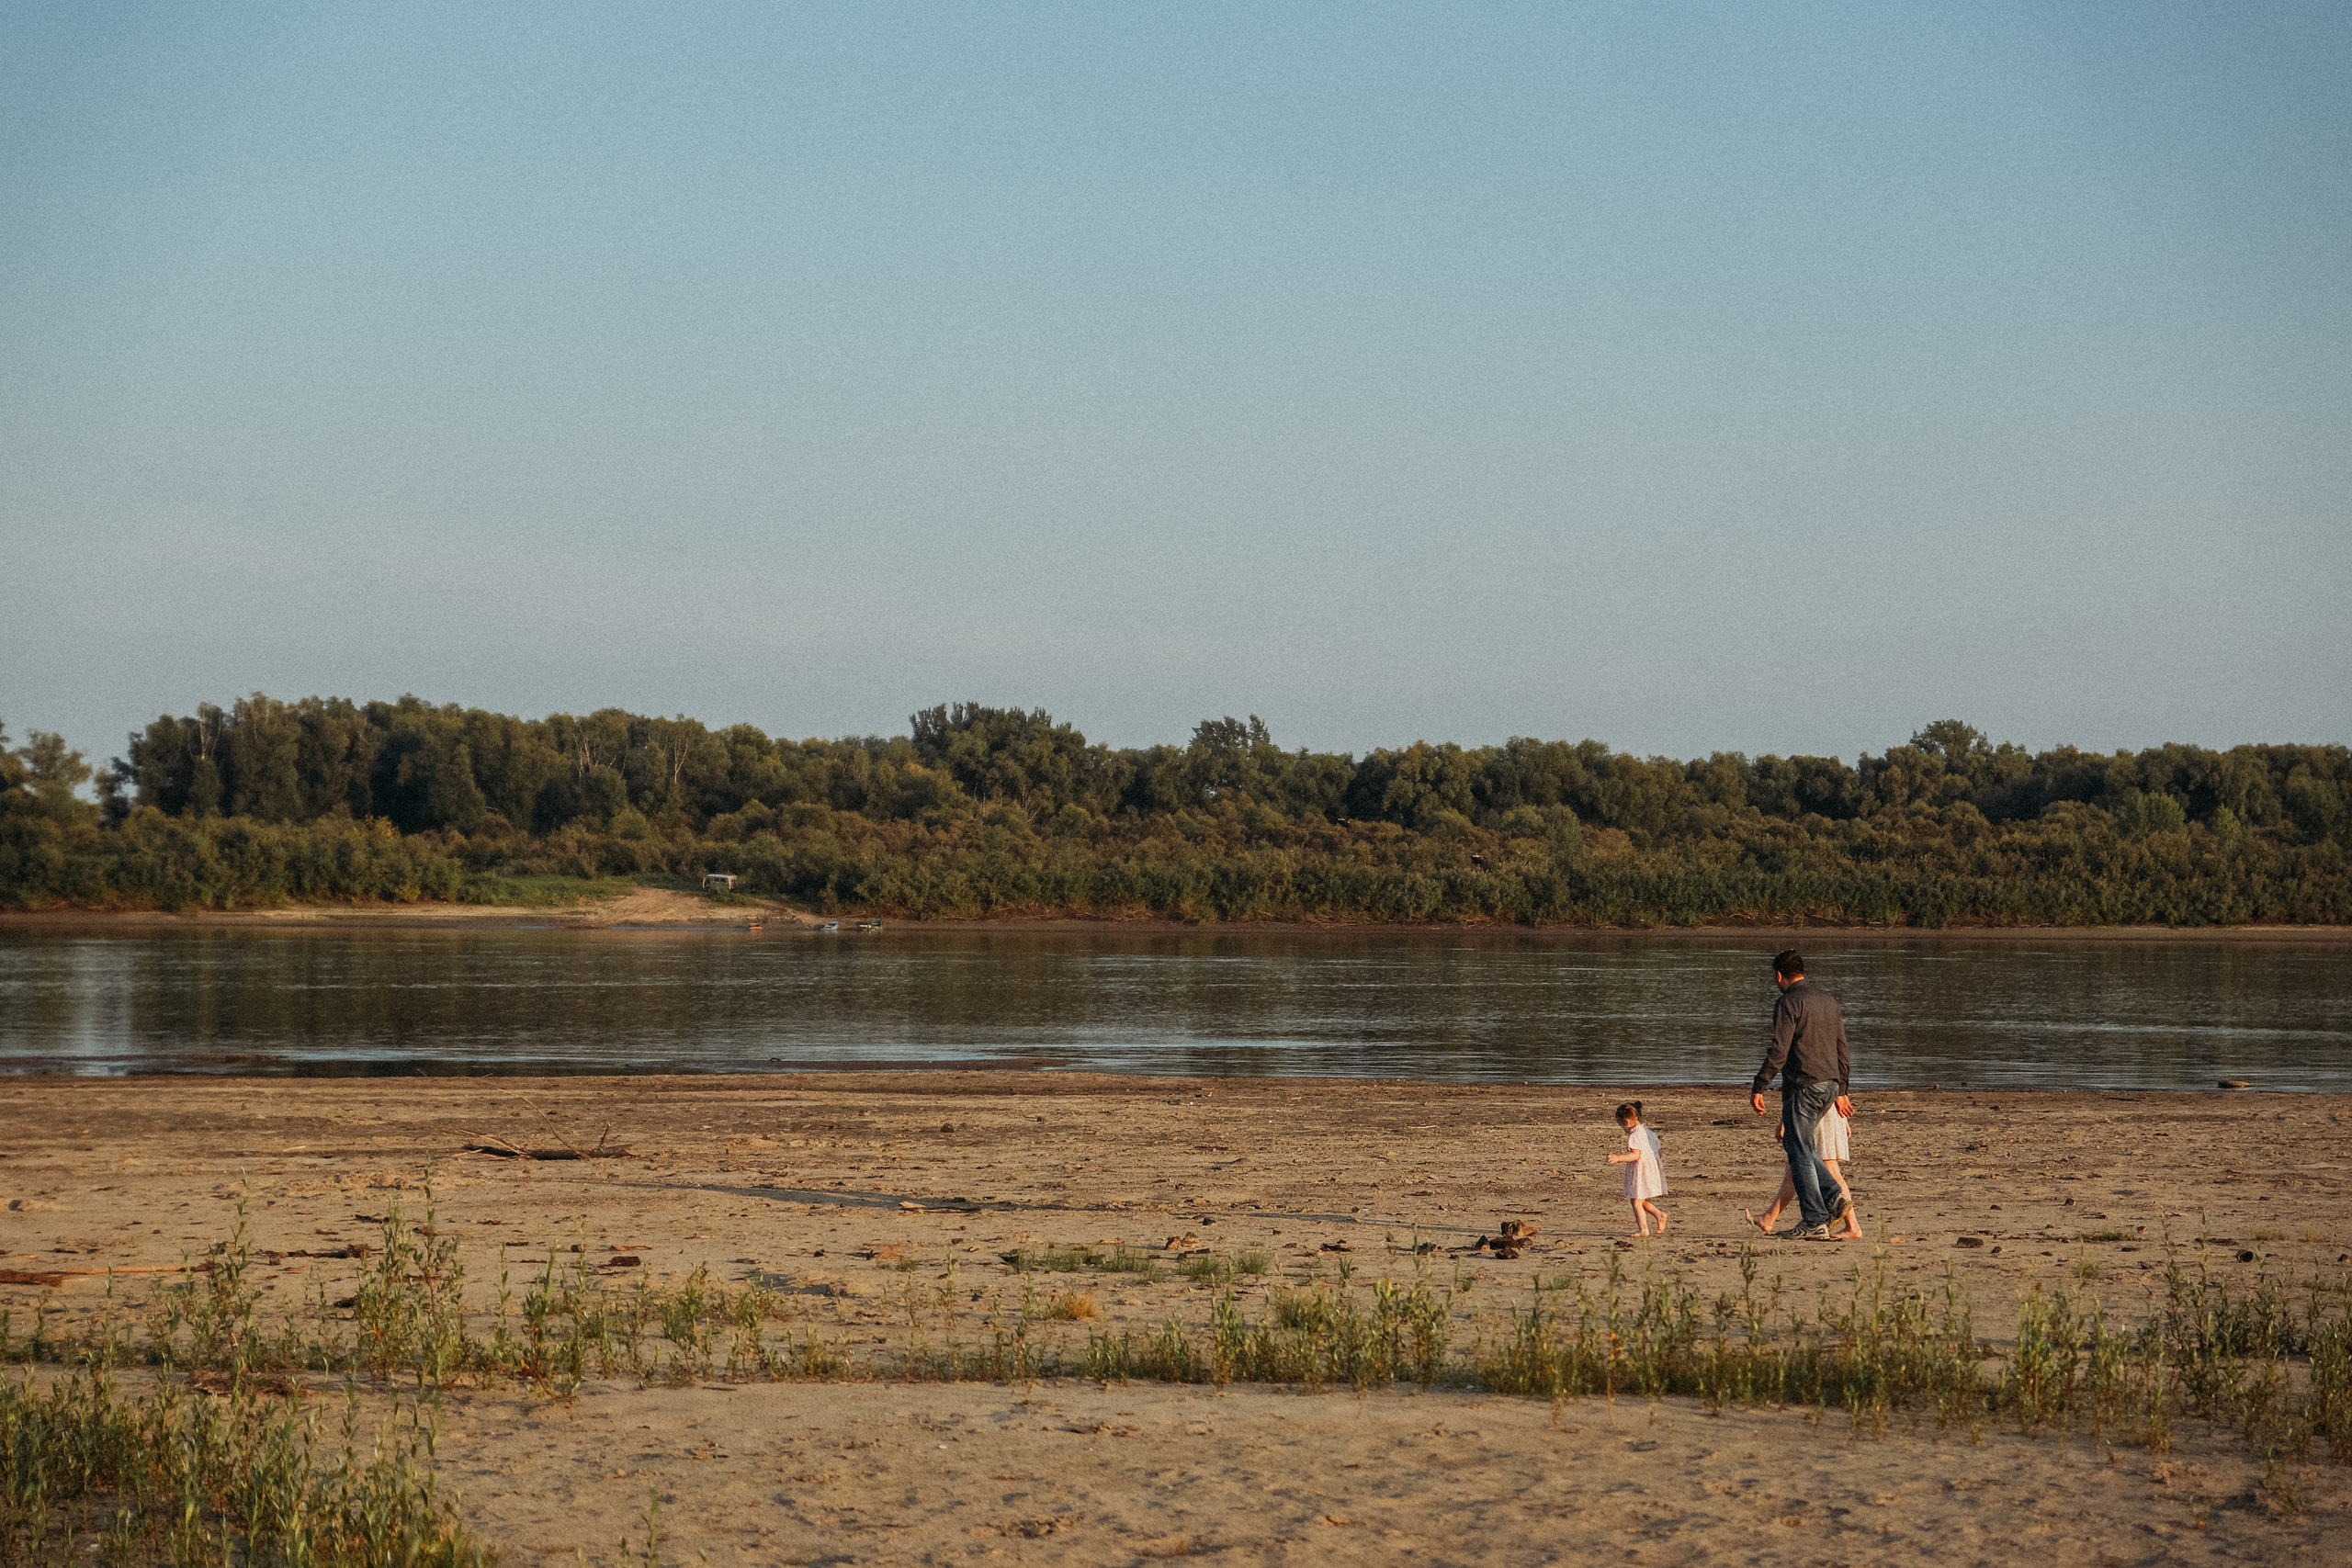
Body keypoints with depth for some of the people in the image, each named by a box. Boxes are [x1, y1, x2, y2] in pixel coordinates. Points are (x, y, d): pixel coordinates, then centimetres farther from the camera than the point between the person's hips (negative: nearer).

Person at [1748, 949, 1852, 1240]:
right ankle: (1834, 1196, 6)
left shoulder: (1789, 1003, -10)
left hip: (1802, 1086, -8)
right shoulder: (1829, 1001, 14)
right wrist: (1840, 1091, 24)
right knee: (1795, 1144, 20)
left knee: (1800, 1153, -1)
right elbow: (1841, 1050, 18)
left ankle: (1815, 1222, -2)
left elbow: (1778, 1052, -17)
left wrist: (1758, 1088, -14)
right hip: (1829, 1085, 8)